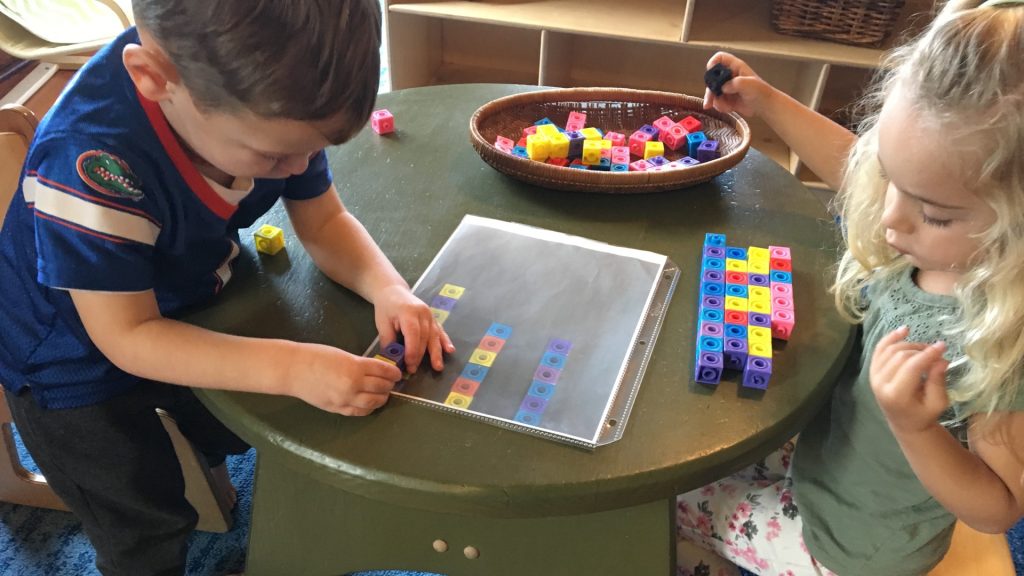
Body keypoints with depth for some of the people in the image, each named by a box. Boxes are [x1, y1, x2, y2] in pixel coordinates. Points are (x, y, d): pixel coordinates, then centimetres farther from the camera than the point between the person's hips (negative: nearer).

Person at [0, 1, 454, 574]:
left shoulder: (270, 103, -24)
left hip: (185, 314, 5)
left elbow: (325, 221, -13)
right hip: (77, 361, -5)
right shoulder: (92, 159, -41)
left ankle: (201, 463, 60)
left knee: (240, 430, 27)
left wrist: (387, 289, -32)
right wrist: (291, 367, -44)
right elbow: (126, 335, -34)